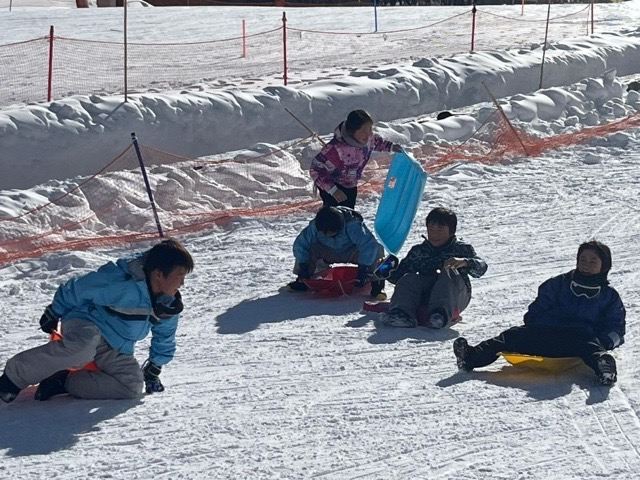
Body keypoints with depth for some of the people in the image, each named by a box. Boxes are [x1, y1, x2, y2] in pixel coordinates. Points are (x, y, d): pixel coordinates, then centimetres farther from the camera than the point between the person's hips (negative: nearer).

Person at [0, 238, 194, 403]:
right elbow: (75, 290, -16)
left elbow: (164, 336, 15)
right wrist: (53, 314, -6)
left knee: (132, 386, -16)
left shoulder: (170, 305, -4)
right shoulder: (119, 284, -27)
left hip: (117, 349, 7)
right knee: (82, 348, -42)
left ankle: (63, 382, -12)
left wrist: (154, 369, 16)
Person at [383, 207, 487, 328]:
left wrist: (464, 262, -20)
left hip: (455, 295, -2)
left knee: (449, 273, -29)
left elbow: (481, 267, 1)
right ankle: (403, 313, -49)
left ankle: (441, 314, -55)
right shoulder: (417, 251, 28)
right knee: (409, 279, -21)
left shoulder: (461, 249, 19)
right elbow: (398, 275, 20)